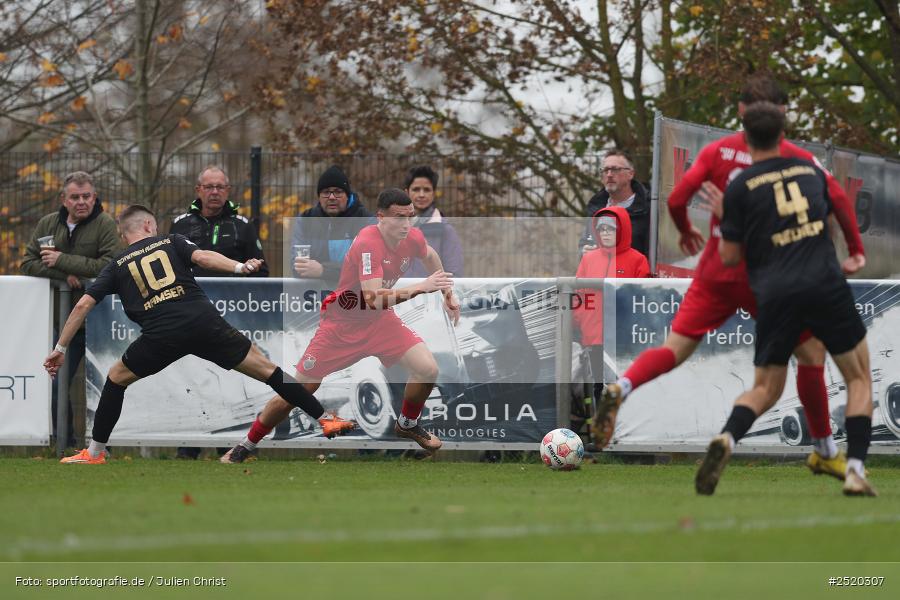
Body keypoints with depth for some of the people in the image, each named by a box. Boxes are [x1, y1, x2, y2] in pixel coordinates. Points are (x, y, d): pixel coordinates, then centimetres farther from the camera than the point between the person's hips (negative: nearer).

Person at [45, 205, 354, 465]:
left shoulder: (117, 266, 21)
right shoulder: (171, 242, 20)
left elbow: (83, 305, 17)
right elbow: (202, 257, -1)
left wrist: (60, 348, 21)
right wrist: (239, 267, -9)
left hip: (161, 335, 0)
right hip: (204, 322, 0)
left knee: (116, 379, 24)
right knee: (266, 369, 8)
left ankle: (95, 452, 22)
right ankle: (325, 419, 7)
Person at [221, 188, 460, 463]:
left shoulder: (413, 238, -11)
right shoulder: (368, 243, -32)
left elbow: (430, 256, 17)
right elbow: (373, 299, -41)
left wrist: (447, 293, 15)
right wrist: (420, 288, -45)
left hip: (380, 321, 5)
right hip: (341, 324, -5)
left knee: (428, 369, -14)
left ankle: (407, 424, 16)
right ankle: (246, 446, 18)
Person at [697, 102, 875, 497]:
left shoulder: (740, 187, 4)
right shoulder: (811, 171, 13)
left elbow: (729, 257, 5)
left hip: (775, 294, 0)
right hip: (827, 285, 0)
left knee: (766, 389, 14)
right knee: (859, 378, 15)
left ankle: (726, 438, -17)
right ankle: (856, 470, -2)